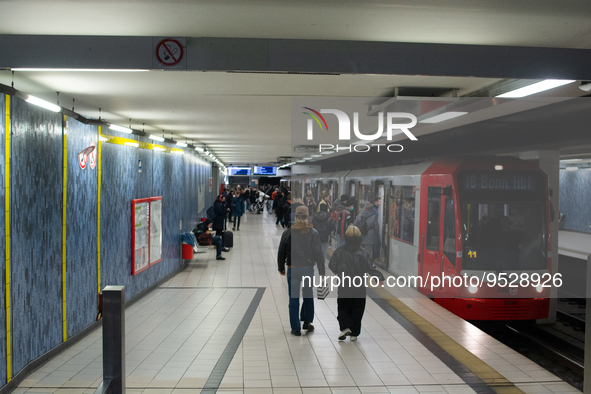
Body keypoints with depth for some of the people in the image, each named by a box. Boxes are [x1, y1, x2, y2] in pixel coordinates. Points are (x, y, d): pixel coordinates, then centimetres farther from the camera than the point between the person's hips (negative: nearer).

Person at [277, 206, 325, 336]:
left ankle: (296, 328, 7)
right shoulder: (313, 232, -2)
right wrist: (322, 271, 3)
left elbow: (281, 252, 3)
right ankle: (307, 322, 22)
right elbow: (318, 252, -2)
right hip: (308, 269, 1)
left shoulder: (288, 232, -2)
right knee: (308, 296, 18)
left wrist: (281, 268, 16)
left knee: (294, 298, 4)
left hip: (292, 269, -1)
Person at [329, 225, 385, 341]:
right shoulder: (363, 252, -6)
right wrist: (380, 278, 3)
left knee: (342, 308, 13)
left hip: (344, 287, -1)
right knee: (357, 310, 10)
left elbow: (332, 266, -1)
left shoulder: (339, 251, -6)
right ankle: (354, 333, 12)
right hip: (359, 288, 1)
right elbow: (371, 267, -6)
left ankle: (345, 327, -8)